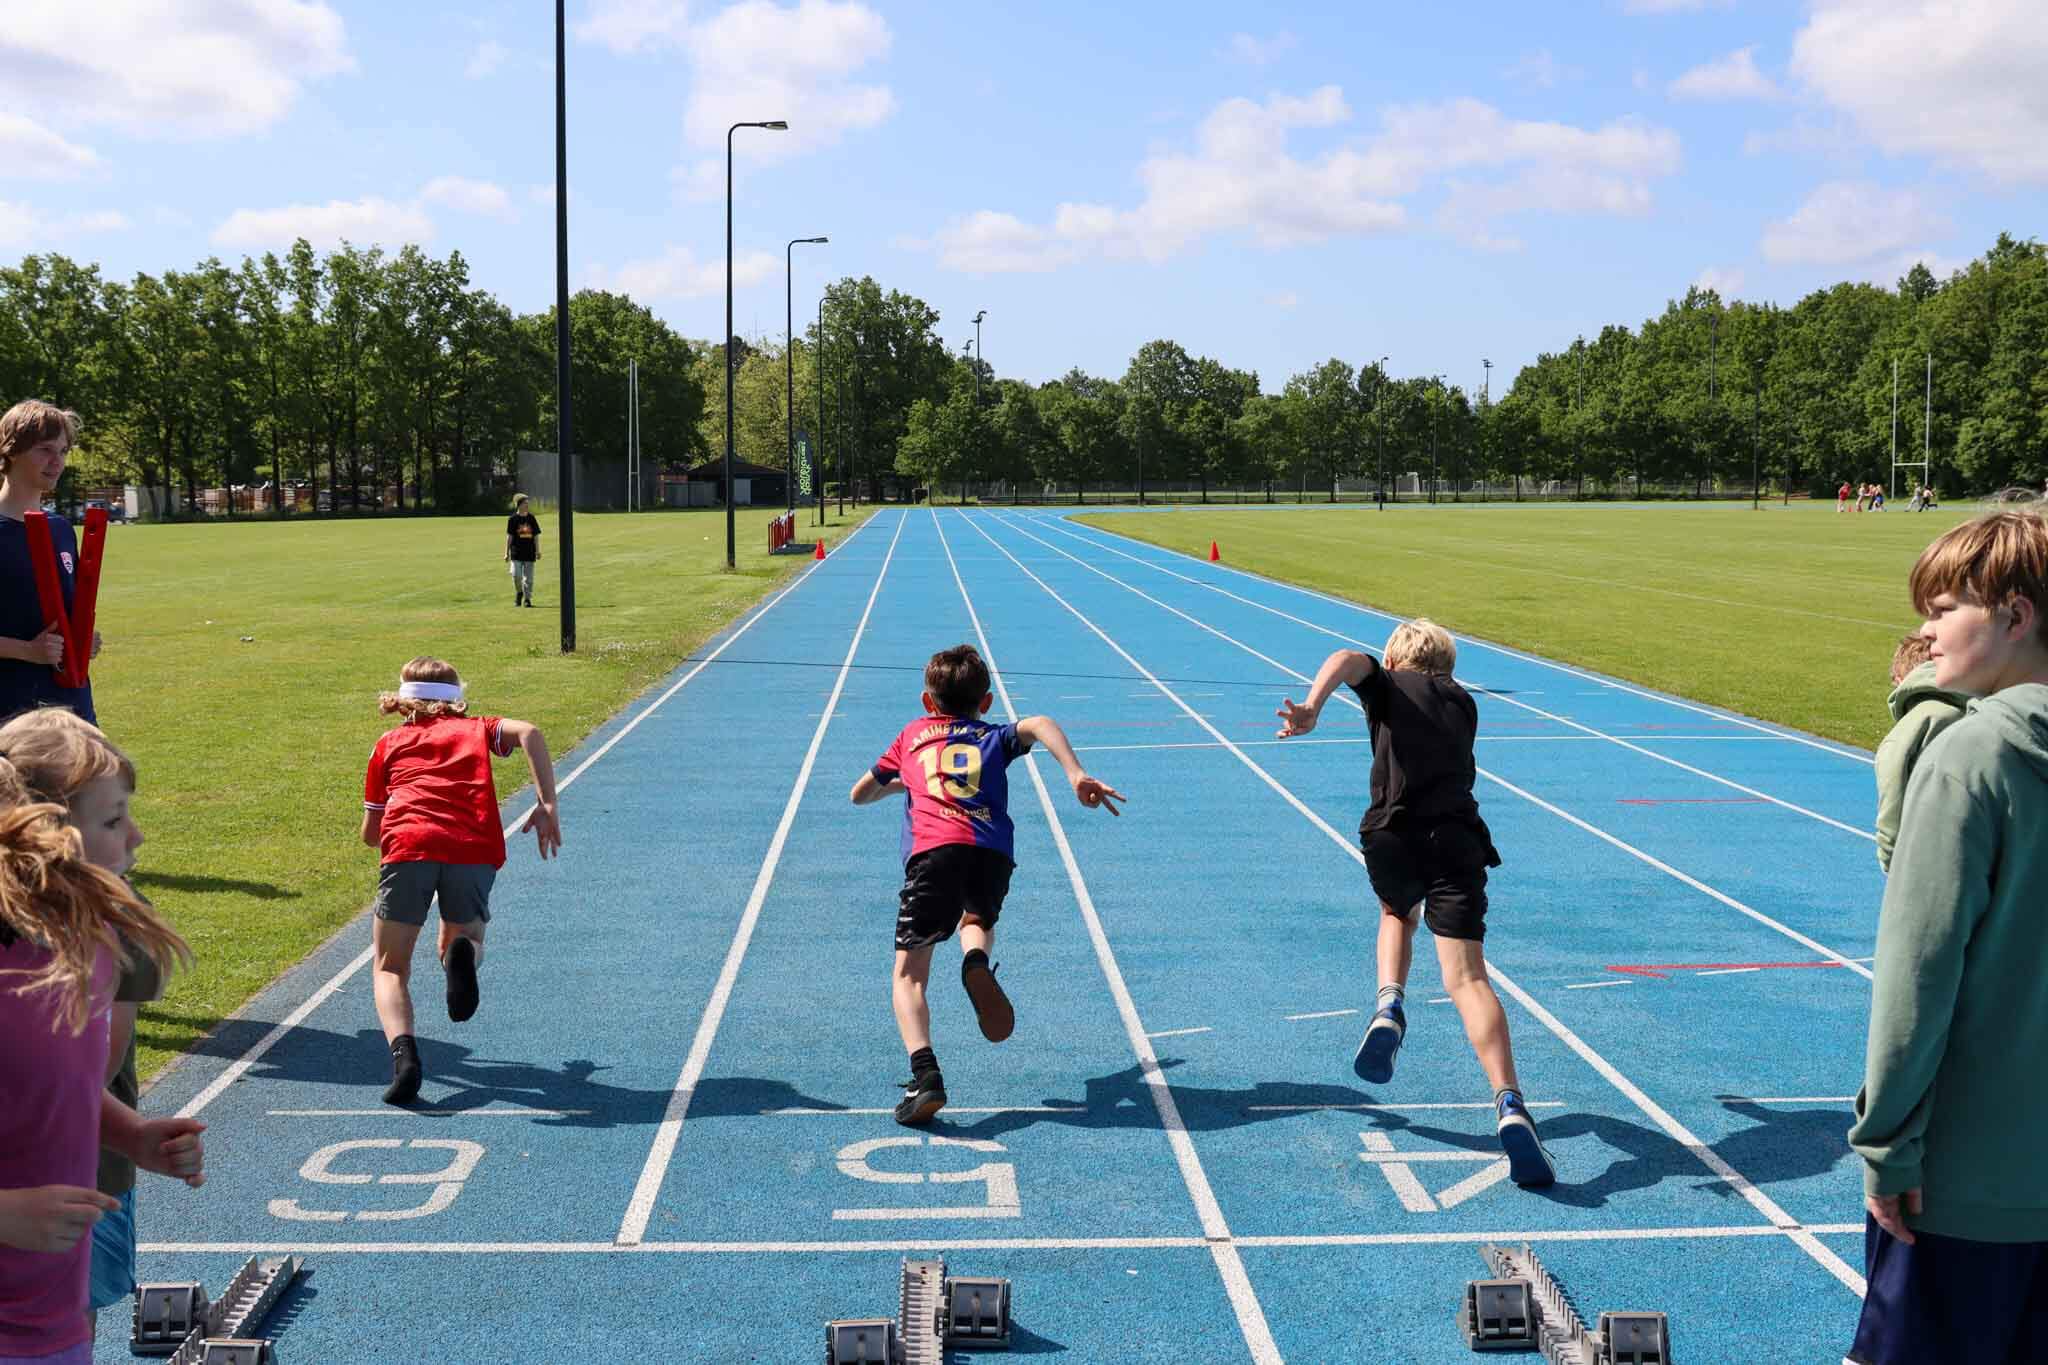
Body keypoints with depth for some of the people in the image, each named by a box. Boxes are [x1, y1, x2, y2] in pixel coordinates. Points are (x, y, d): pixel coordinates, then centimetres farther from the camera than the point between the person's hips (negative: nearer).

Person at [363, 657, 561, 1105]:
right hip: (475, 848, 1)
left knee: (390, 969, 12)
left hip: (406, 845, 0)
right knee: (464, 939, 26)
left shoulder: (389, 743, 29)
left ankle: (404, 1052, -18)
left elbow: (369, 834, 30)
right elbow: (528, 732, 6)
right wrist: (547, 805, 4)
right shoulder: (476, 729, 29)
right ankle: (463, 953, -13)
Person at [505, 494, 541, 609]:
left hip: (529, 552, 2)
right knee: (516, 575, -12)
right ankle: (519, 593, 15)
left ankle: (527, 599, 9)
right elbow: (509, 536, 1)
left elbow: (536, 536, 11)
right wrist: (507, 553, -1)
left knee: (528, 577, 1)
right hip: (516, 552, -2)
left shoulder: (531, 518, 8)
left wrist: (538, 551, 5)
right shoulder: (512, 519, 0)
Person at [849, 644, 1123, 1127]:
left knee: (908, 974, 1)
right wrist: (1078, 776, -4)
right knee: (977, 920, 34)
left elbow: (859, 794, 42)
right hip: (993, 851, 2)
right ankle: (976, 960, -2)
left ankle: (925, 1075, -23)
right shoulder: (994, 736, 29)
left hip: (933, 850, -1)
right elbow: (1039, 724, 6)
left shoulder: (913, 734, 32)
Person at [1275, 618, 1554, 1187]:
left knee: (1396, 915, 33)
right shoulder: (1463, 701, 26)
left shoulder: (1388, 686, 15)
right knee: (1467, 977, -7)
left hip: (1392, 836, -1)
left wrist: (1311, 705, -24)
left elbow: (1347, 659, -8)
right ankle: (1509, 1106, -26)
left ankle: (1390, 1007, 6)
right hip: (1459, 838, 1)